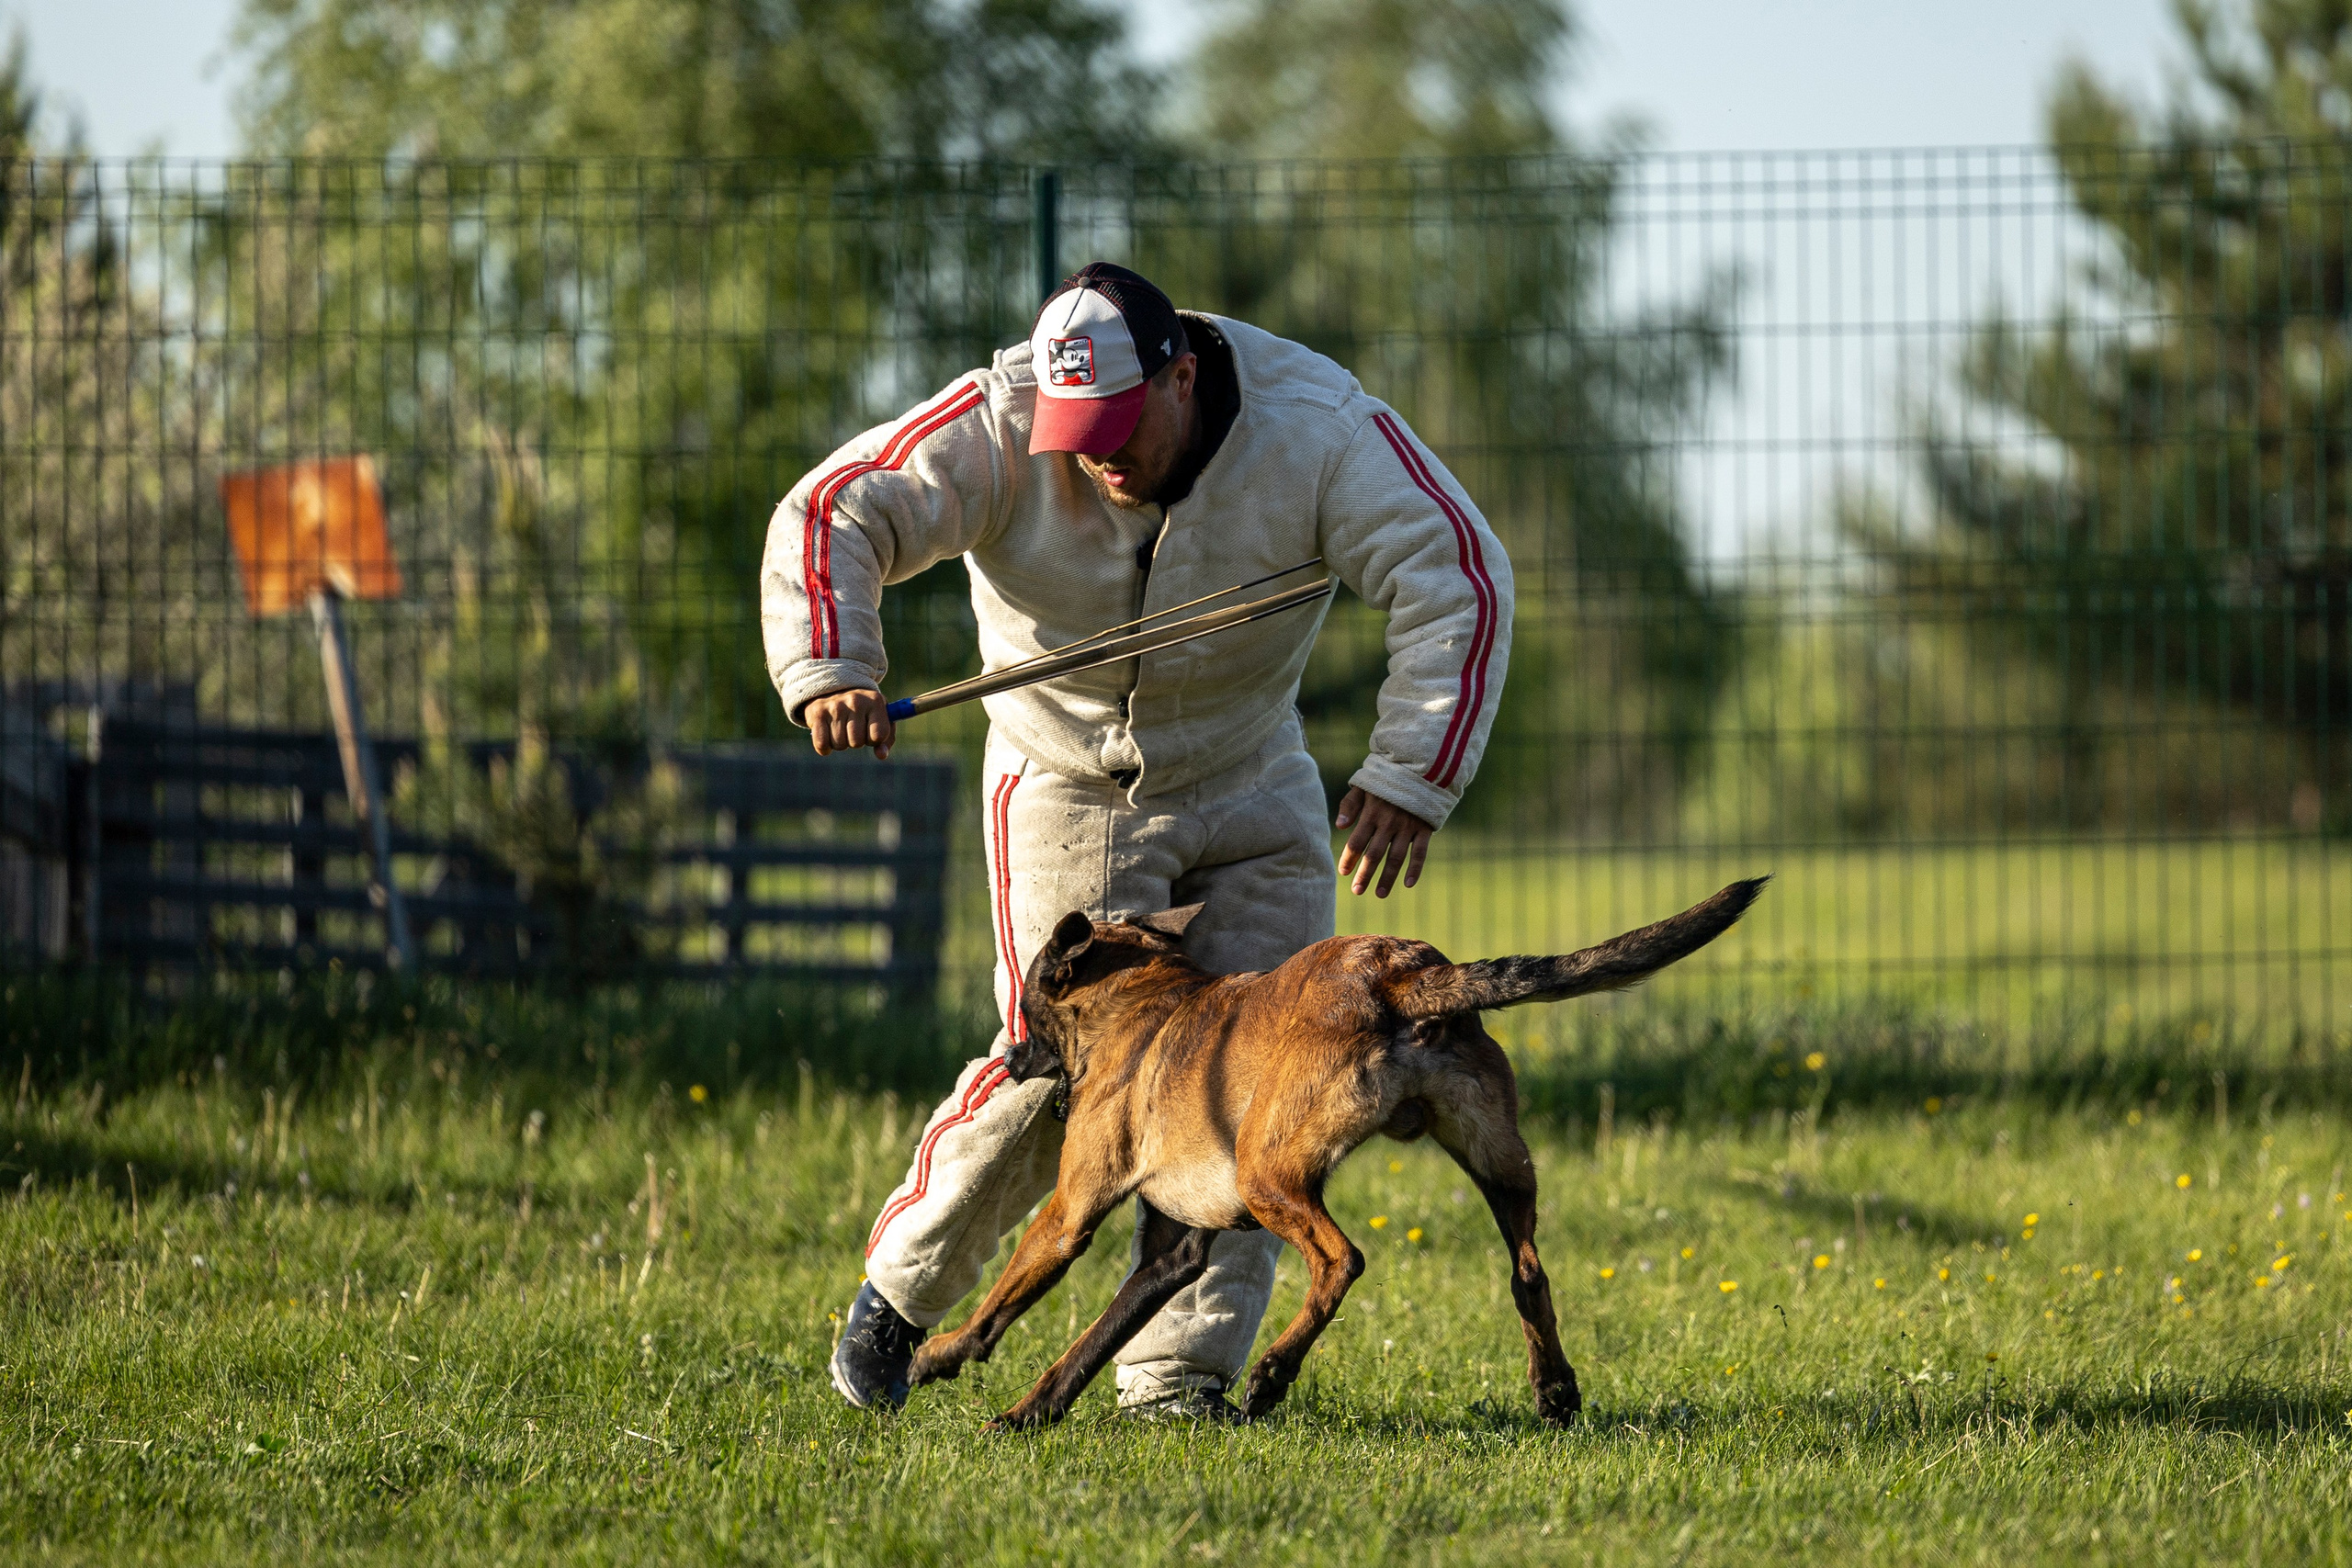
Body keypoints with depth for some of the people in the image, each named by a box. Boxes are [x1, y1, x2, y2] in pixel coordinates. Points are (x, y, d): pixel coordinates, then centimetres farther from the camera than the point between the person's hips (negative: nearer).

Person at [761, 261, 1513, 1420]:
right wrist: (827, 670, -44)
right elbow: (833, 517, -25)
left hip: (1251, 786, 2)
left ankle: (1177, 1376, -5)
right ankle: (902, 1287, 5)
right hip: (1067, 785, -2)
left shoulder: (1317, 427, -20)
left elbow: (1458, 581, -21)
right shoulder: (1000, 428, -22)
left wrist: (1411, 777, -30)